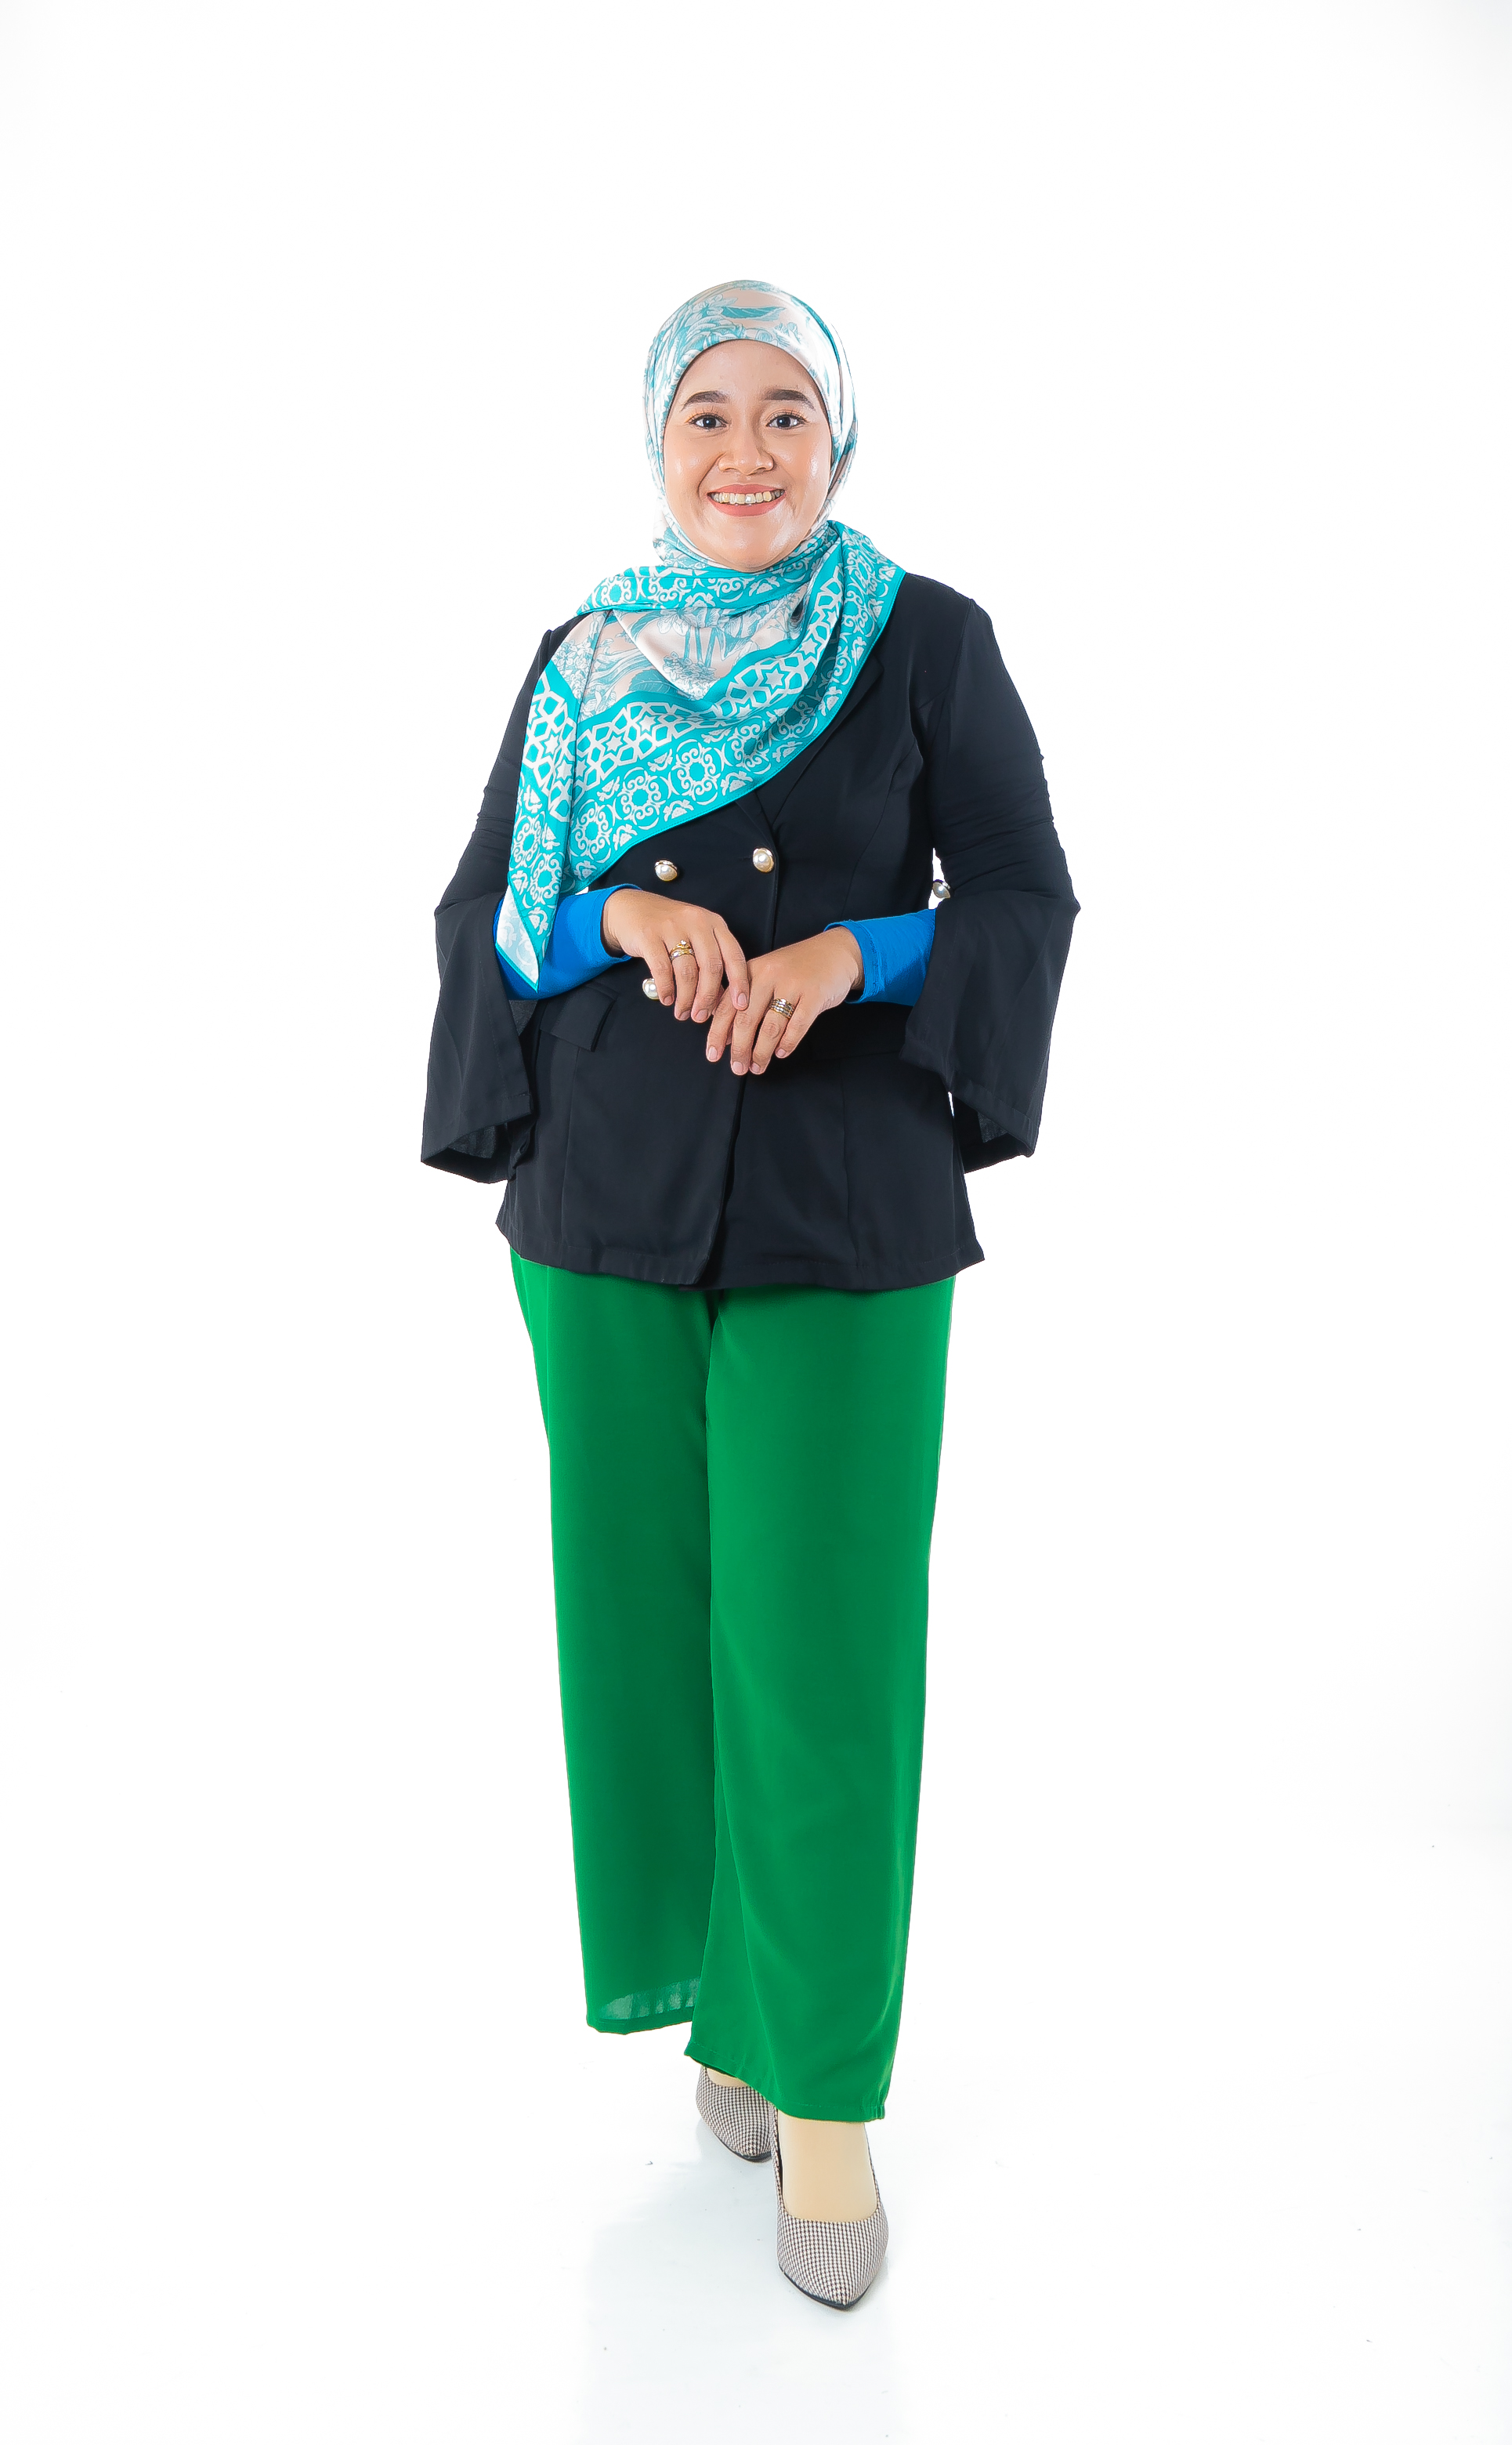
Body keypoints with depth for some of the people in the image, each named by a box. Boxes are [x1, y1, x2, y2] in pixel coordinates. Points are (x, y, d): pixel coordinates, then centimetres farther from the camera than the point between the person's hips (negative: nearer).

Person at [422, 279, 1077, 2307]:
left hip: (847, 1196, -2)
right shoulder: (585, 663, 10)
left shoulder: (928, 641, 3)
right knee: (654, 1608, 8)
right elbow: (480, 914, 8)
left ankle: (822, 2079, 12)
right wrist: (622, 920, -12)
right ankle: (722, 1985, 30)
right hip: (610, 1189, 3)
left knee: (821, 1640, -3)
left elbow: (1026, 901, 2)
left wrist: (845, 954, -16)